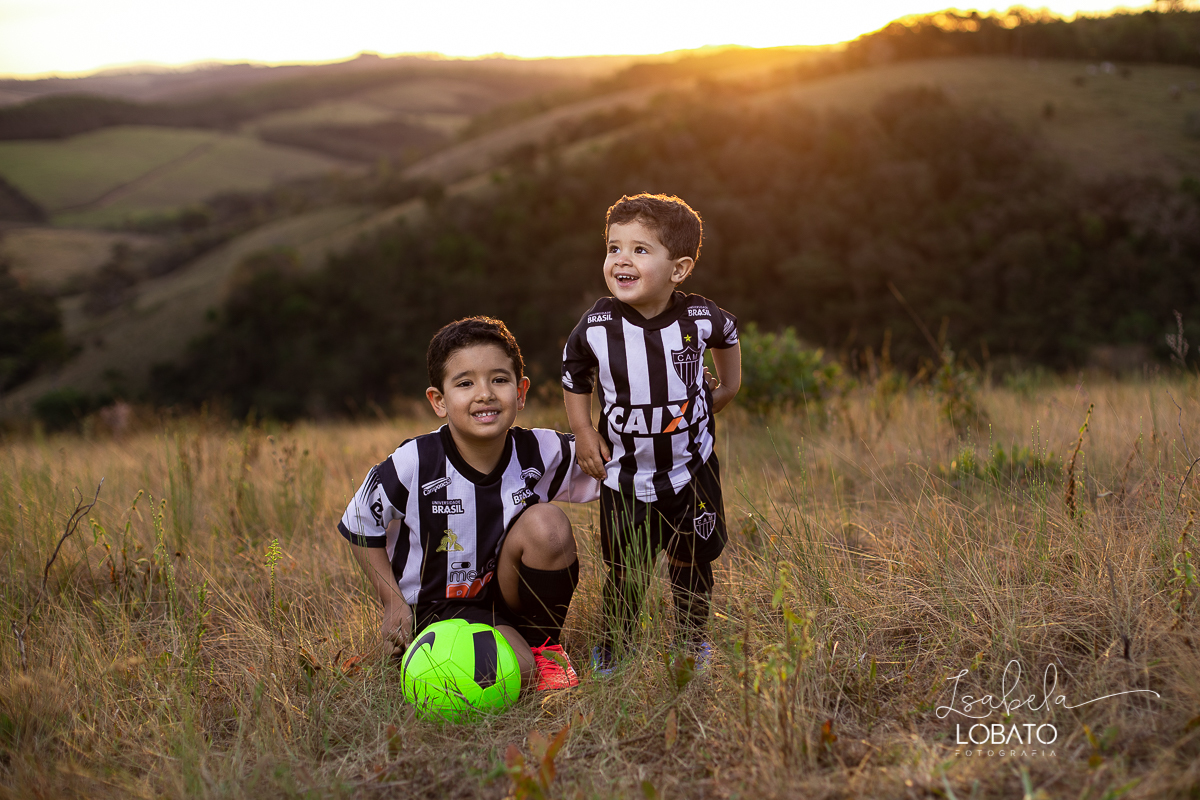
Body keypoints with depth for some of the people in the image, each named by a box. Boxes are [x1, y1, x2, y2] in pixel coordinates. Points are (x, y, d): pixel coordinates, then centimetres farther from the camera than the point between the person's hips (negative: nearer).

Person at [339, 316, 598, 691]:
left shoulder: (542, 453, -12)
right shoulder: (413, 465, -18)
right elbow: (358, 526, -2)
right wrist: (393, 603, -3)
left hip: (510, 592, 4)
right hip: (436, 606, -3)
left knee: (547, 521, -25)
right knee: (516, 670, -31)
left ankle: (543, 645, -4)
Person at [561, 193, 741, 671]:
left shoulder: (698, 318, -14)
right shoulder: (596, 327, -16)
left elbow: (728, 335, 12)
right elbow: (574, 378, 4)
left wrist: (726, 385, 14)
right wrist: (583, 433, -3)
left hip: (690, 467, 1)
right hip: (625, 473, -1)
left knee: (691, 563, 14)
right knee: (624, 571, 8)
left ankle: (693, 641, 35)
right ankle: (613, 649, 29)